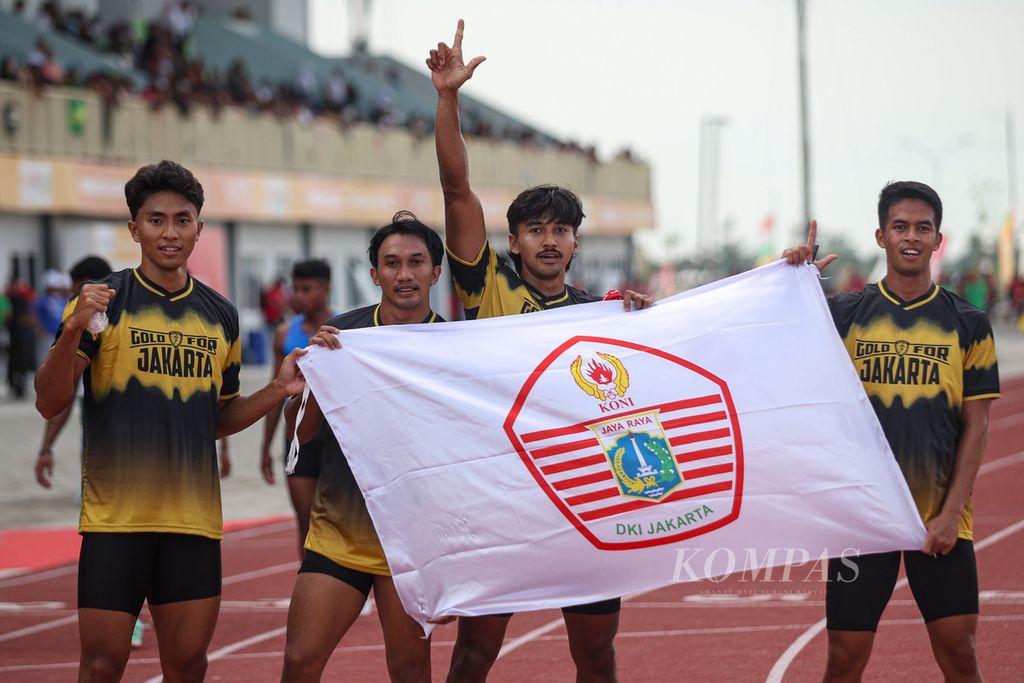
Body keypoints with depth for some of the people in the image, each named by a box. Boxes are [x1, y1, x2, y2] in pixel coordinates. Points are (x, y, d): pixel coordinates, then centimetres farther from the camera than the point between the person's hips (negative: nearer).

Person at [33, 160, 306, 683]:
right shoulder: (103, 301, 0)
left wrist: (278, 390, 6)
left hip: (194, 519, 4)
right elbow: (49, 402, -5)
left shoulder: (220, 316, 13)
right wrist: (73, 332, -21)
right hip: (114, 517, -4)